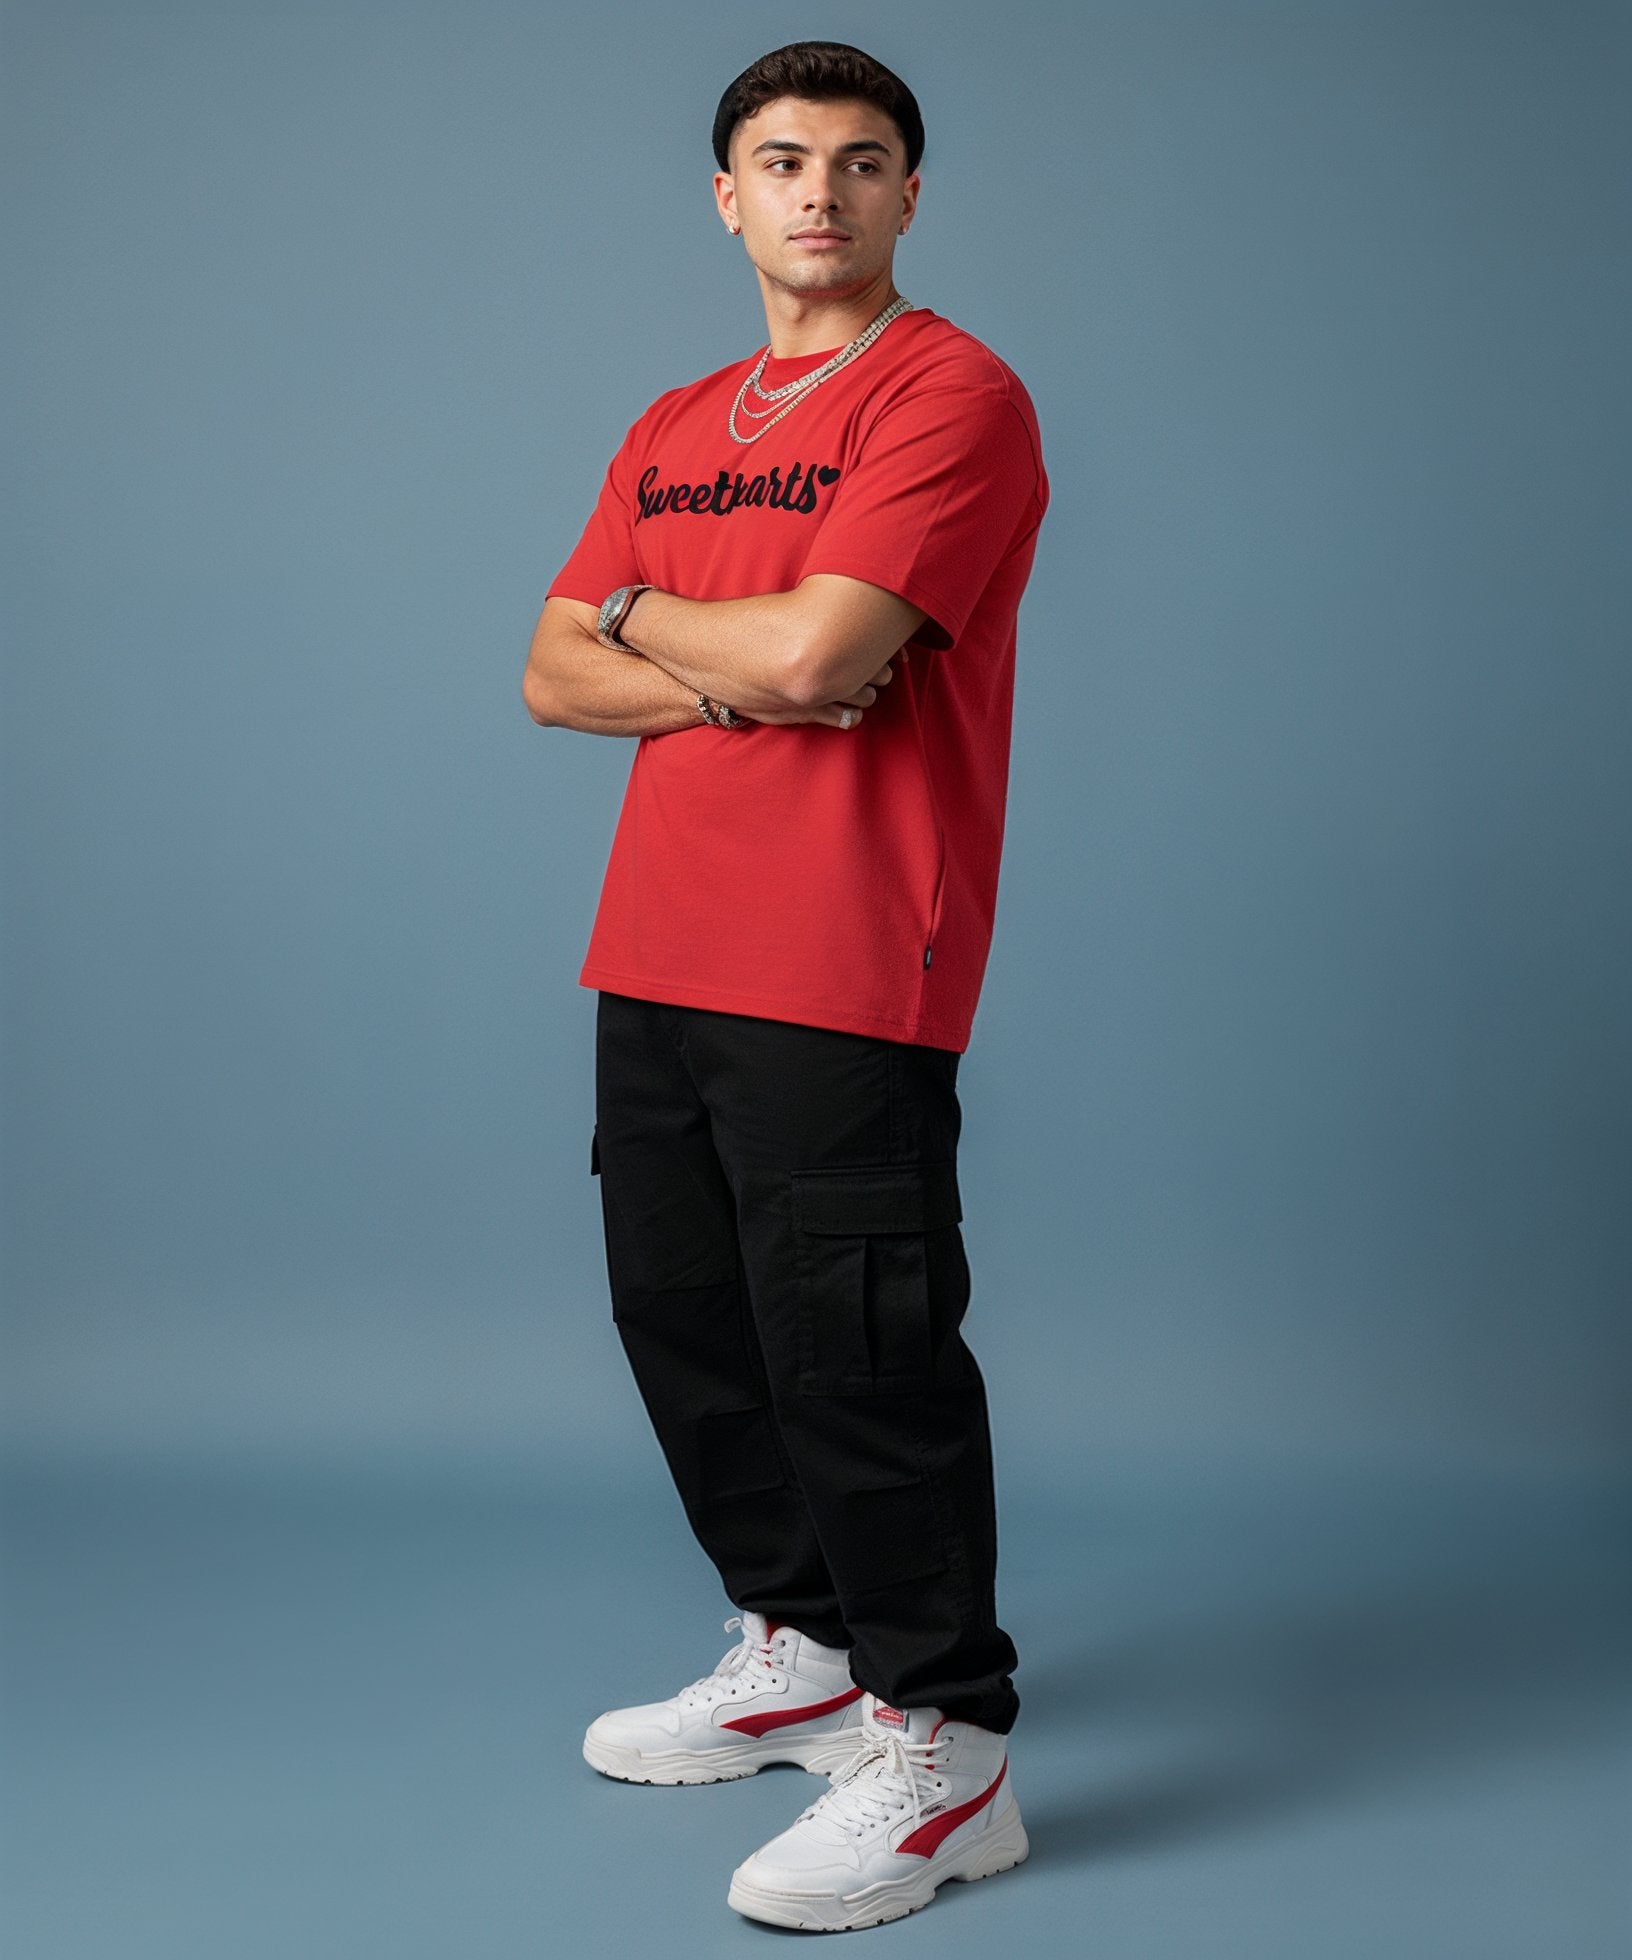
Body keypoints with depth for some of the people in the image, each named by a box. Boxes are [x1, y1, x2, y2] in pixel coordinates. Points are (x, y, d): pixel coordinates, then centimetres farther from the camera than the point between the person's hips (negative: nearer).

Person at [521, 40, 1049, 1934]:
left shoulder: (952, 393, -5)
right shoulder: (672, 428, 19)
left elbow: (816, 652, -18)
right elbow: (553, 677, 12)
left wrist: (646, 610, 2)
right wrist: (733, 676, -7)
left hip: (840, 981, -8)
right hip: (655, 959, 8)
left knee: (857, 1352, -6)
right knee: (682, 1319, 14)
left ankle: (942, 1748, 7)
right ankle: (801, 1653, 31)